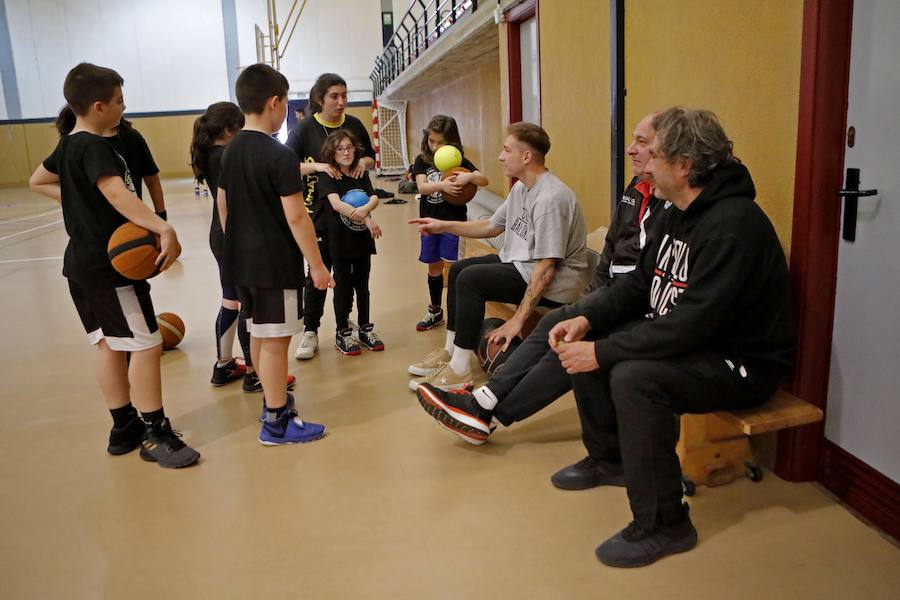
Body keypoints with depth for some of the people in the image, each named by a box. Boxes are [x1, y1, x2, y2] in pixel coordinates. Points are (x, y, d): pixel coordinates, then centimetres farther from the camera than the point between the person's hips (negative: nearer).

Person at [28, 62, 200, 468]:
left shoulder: (68, 145, 12)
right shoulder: (94, 147, -17)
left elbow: (38, 182, 28)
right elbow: (117, 194, -35)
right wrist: (165, 230, -46)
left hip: (82, 262, 10)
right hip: (111, 266, -10)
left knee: (110, 344, 14)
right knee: (146, 344, -6)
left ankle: (125, 428, 24)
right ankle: (157, 436, 0)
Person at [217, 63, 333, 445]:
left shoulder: (231, 151, 8)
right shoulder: (280, 155, -16)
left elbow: (223, 205, 14)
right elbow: (296, 217, -19)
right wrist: (317, 266, -15)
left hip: (241, 259, 9)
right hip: (275, 262, -8)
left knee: (259, 334, 19)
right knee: (275, 339, -1)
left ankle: (273, 400, 36)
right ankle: (276, 423, 9)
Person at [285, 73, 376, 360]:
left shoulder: (354, 124, 4)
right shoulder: (305, 128, -7)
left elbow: (371, 156, 15)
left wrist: (364, 162, -8)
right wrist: (317, 166, -25)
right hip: (318, 210, -4)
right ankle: (310, 331, 9)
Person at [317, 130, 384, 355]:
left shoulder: (361, 174, 7)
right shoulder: (327, 177, -9)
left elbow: (374, 198, -7)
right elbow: (336, 203, -24)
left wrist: (365, 209, -31)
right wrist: (367, 219, -32)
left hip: (362, 239, 4)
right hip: (339, 241, -4)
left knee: (362, 286, 14)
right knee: (343, 287, 5)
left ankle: (365, 329, 28)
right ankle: (342, 334, 18)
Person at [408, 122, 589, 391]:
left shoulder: (550, 199, -25)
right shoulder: (521, 188, 7)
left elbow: (547, 268, -27)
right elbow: (491, 226, 17)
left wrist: (518, 319, -27)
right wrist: (443, 225, 9)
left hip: (555, 283, -11)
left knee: (470, 279, -22)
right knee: (458, 269, 12)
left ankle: (460, 370, -12)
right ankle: (450, 351, 19)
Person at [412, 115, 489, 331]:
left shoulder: (459, 161, -4)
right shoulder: (422, 161, 1)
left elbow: (484, 180, -12)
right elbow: (421, 187, -15)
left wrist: (469, 176, -33)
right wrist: (441, 185, -34)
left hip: (453, 221, -3)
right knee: (434, 267, 15)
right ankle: (435, 312, 31)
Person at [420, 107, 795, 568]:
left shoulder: (732, 225, -26)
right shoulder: (679, 214, 5)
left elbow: (691, 323, -32)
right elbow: (640, 283, 8)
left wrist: (602, 352, -28)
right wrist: (587, 319, -7)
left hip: (741, 361, -9)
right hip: (686, 339, 10)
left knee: (633, 376, -33)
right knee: (584, 341, 3)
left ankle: (663, 524, -15)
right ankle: (609, 458, 21)